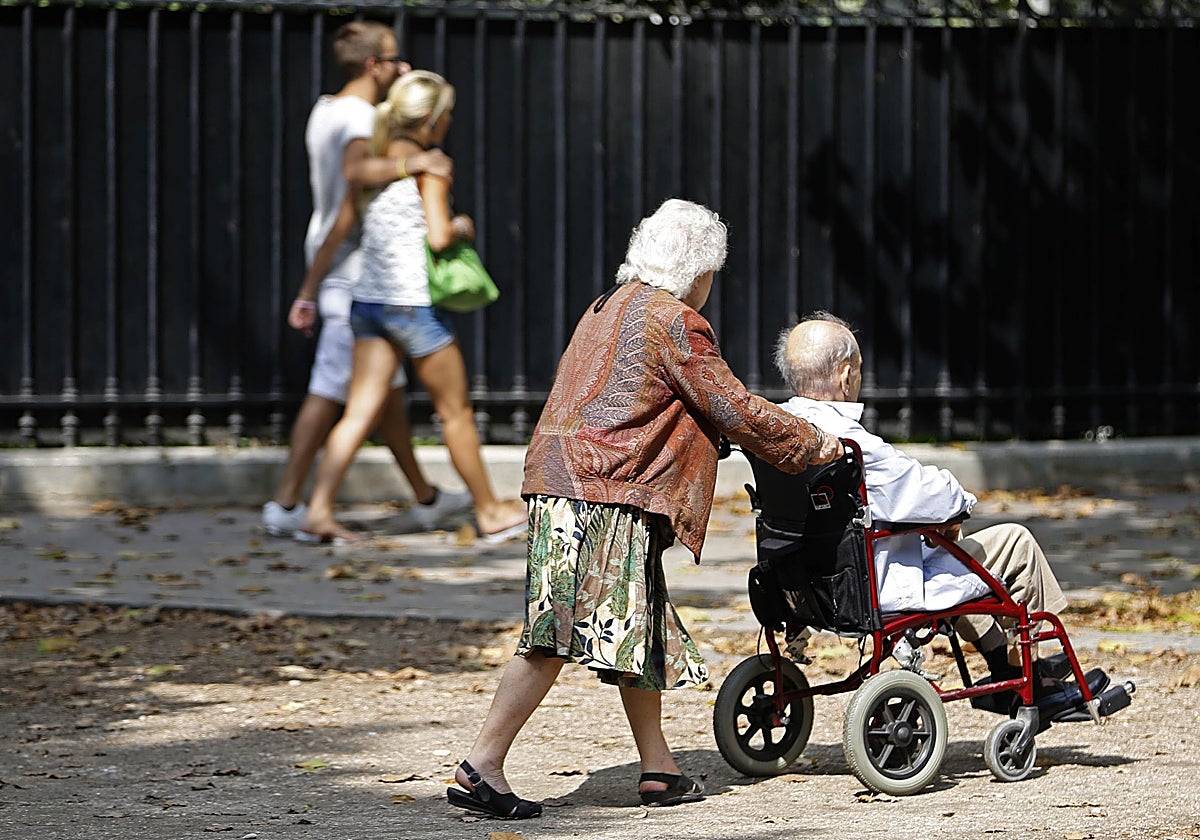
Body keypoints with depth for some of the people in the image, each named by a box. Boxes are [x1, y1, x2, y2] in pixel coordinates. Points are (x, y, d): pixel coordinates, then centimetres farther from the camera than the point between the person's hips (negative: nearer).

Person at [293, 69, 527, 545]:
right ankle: (490, 513, 19)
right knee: (456, 412, 8)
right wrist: (462, 227, 2)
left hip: (368, 300, 6)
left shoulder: (373, 164, 10)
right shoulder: (430, 167, -10)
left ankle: (319, 511, -7)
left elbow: (335, 235, 9)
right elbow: (438, 237, -20)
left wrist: (306, 293, 13)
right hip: (413, 302, -6)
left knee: (360, 413, 3)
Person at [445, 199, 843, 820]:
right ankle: (481, 765, -17)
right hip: (602, 495, -10)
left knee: (641, 630, 14)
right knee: (562, 635, -13)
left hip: (562, 483, 10)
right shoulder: (675, 321, -6)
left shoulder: (608, 308, 22)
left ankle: (658, 769, 18)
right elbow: (735, 410, -3)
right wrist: (811, 445, 9)